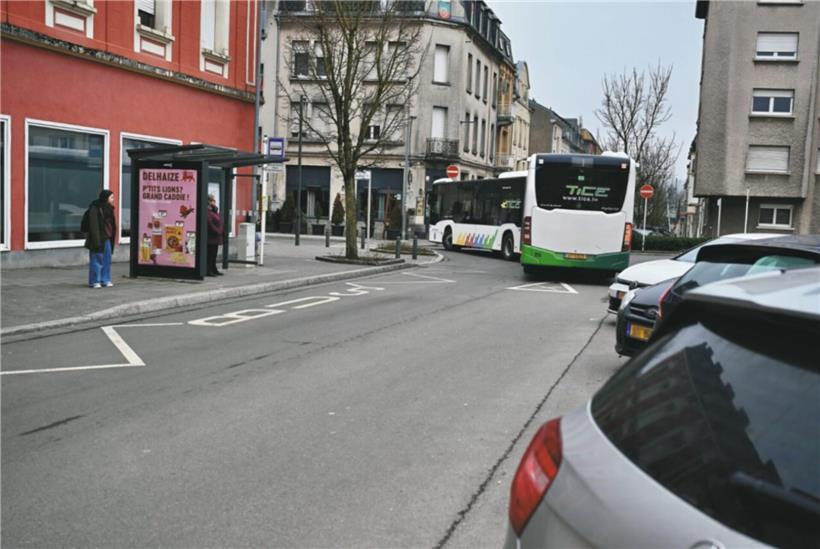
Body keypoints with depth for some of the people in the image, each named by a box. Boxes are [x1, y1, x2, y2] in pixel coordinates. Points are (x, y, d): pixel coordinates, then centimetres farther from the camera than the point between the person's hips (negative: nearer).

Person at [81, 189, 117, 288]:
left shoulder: (108, 209, 13)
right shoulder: (95, 209, -13)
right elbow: (93, 227, -17)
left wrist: (111, 237, 17)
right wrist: (97, 241, -21)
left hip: (107, 238, 9)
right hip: (99, 239, -9)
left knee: (107, 260, 12)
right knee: (97, 259, -2)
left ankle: (105, 280, 21)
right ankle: (94, 281, 5)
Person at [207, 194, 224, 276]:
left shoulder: (214, 211, 20)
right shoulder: (207, 212, -13)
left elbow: (219, 222, 21)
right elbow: (210, 224, -21)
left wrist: (221, 231, 10)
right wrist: (217, 231, -19)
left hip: (216, 237, 10)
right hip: (211, 237, -10)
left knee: (214, 255, 14)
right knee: (210, 254, -7)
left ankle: (214, 270, 19)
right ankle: (209, 270, -5)